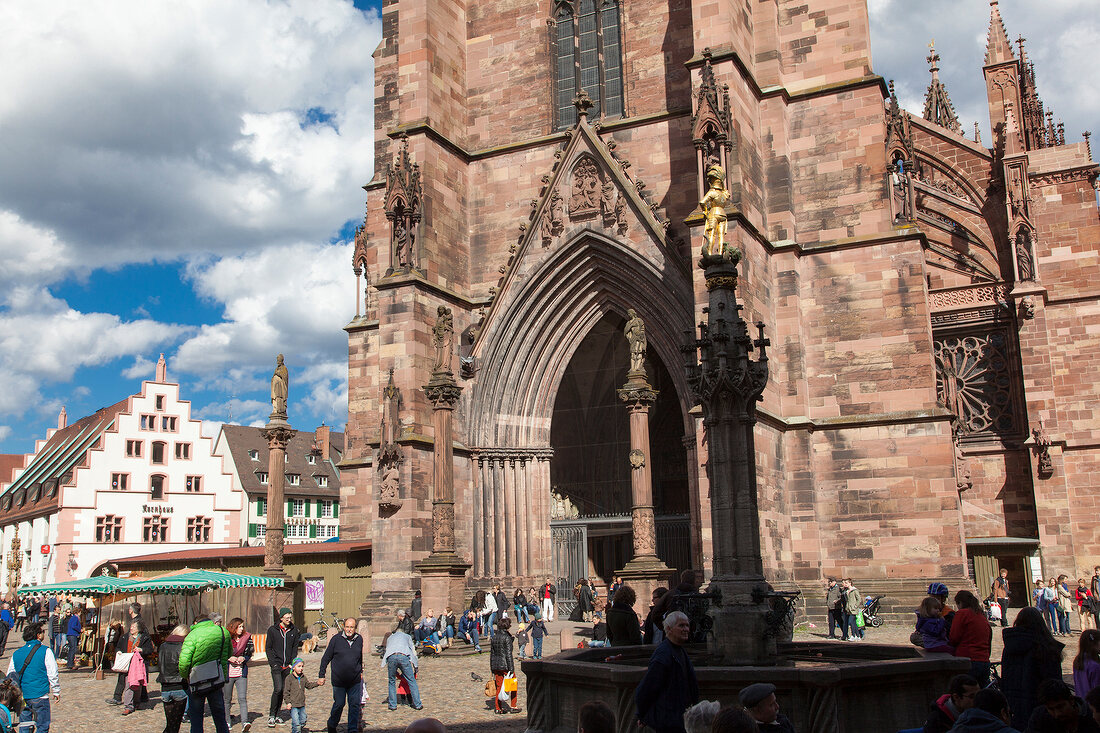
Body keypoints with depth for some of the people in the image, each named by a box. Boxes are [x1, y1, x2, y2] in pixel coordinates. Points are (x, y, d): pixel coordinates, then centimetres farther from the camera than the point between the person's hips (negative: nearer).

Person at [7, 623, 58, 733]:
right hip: (39, 695, -5)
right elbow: (53, 674, -10)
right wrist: (56, 691, 0)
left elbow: (9, 677, 13)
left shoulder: (16, 654, 6)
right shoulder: (45, 651, -9)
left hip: (22, 696, 5)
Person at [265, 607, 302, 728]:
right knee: (278, 689, -15)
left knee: (283, 690, 5)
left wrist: (292, 663, 1)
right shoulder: (273, 630, -1)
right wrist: (274, 663, -8)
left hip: (288, 666, 3)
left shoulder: (294, 630, 6)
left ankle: (276, 715, 18)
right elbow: (268, 648, 2)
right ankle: (271, 715, -3)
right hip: (276, 665, -3)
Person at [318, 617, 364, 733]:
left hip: (355, 680, 3)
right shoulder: (336, 640, -7)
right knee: (339, 704, 5)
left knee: (355, 705, 0)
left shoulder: (359, 639, 3)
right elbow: (325, 658, 0)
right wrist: (321, 675, 0)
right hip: (339, 680, -3)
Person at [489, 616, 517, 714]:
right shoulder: (507, 637, -13)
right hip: (505, 665, -6)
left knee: (499, 686, 12)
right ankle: (512, 706, 11)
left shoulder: (494, 637, 7)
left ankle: (498, 708, 12)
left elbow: (491, 653, 11)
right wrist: (511, 669, -14)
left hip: (495, 665, 6)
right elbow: (508, 654, -16)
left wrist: (492, 668, 17)